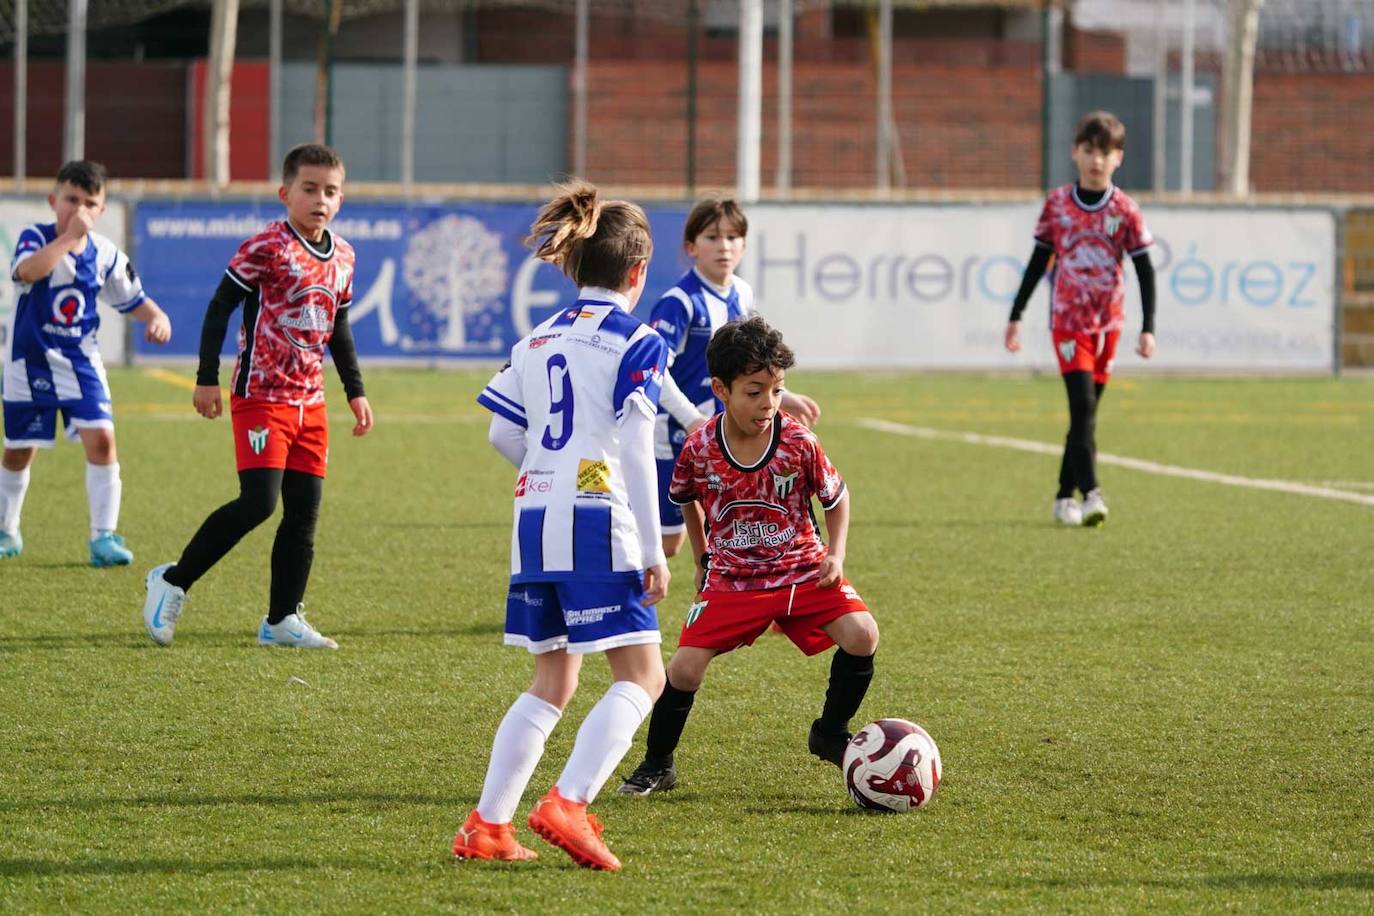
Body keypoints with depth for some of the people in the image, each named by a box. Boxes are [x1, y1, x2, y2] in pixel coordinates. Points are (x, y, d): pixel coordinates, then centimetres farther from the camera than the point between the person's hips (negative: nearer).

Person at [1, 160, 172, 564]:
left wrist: (157, 317, -12)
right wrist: (69, 236, -37)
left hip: (80, 362, 2)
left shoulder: (105, 254, -3)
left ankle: (104, 537, -9)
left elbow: (134, 299, 9)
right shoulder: (35, 238, -14)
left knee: (101, 439, -14)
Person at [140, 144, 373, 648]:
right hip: (260, 396, -7)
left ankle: (282, 620, 10)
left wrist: (355, 392, 21)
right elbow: (220, 307, -9)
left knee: (304, 512, 4)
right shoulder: (267, 247, -11)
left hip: (310, 401, 7)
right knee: (258, 503, -16)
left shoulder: (342, 256, 10)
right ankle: (173, 582, -1)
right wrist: (207, 378, -13)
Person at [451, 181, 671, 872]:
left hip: (535, 520, 7)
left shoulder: (537, 341, 16)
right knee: (641, 675, -3)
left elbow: (504, 434, 14)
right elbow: (635, 449, -9)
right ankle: (568, 804, -20)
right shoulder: (636, 342, -4)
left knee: (552, 681, 16)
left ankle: (487, 825, 10)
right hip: (601, 522, -7)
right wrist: (654, 550, -8)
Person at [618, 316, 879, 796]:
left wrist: (836, 556, -7)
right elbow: (688, 500, 11)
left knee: (862, 634, -19)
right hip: (732, 579, 0)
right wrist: (702, 558, 15)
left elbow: (836, 497, 4)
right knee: (685, 668, -13)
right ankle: (656, 766, 10)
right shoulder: (699, 449, -13)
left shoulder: (799, 443, -14)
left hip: (801, 570, 0)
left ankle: (830, 734, 6)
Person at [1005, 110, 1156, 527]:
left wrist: (1148, 328, -8)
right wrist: (1016, 316, 9)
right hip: (1067, 318, -1)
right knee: (1083, 405, -15)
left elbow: (1145, 270, 0)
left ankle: (1065, 496, 16)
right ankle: (1091, 493, -23)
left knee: (1086, 411, 7)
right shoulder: (1057, 204, 0)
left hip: (1107, 321, 1)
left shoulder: (1124, 210, -2)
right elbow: (1039, 261, 9)